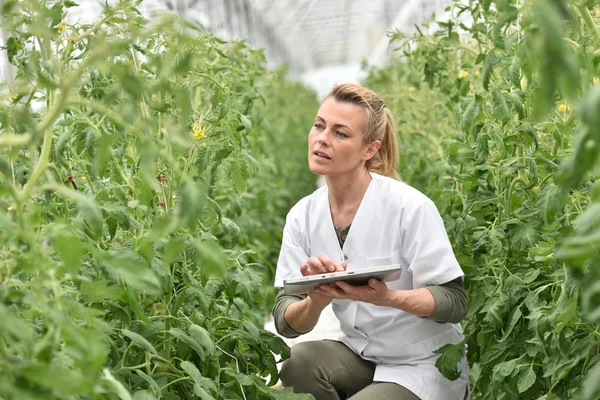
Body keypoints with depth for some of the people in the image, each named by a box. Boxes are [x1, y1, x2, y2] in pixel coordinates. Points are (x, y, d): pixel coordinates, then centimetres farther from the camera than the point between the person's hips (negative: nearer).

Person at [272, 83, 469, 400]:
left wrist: (386, 297, -33)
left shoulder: (408, 207, -18)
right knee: (298, 362, -25)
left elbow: (455, 303, -15)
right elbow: (286, 322, -7)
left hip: (424, 365, -3)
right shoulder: (302, 216, -4)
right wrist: (316, 301, -30)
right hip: (359, 355, 4)